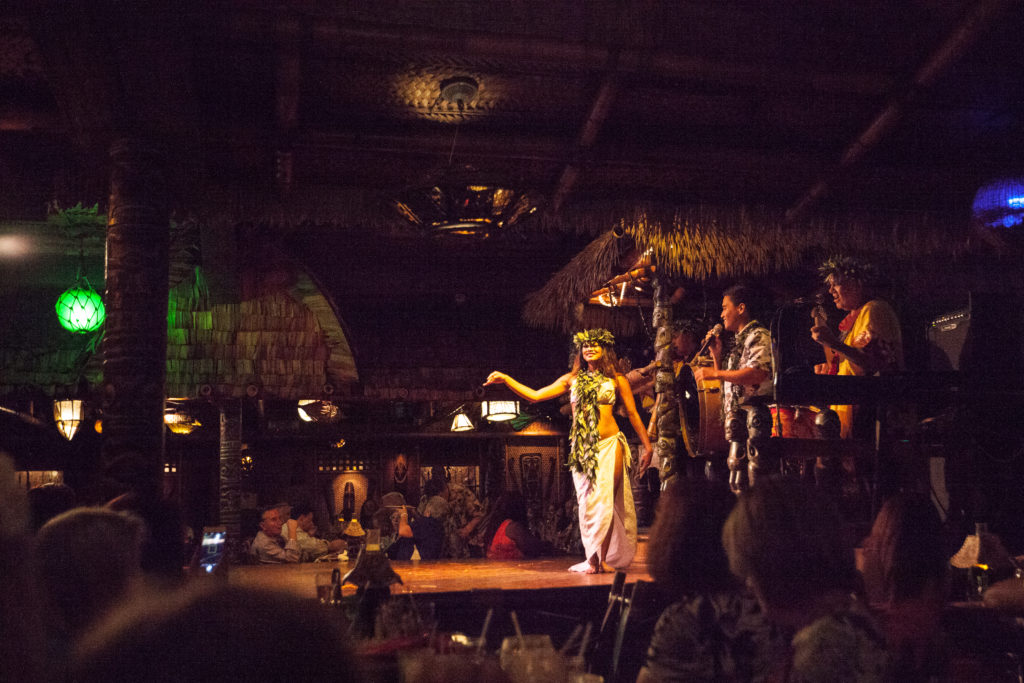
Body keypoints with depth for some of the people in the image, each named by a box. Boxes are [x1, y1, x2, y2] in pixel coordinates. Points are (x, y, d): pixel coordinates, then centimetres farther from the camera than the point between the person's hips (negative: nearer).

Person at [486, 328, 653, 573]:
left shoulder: (616, 380, 7)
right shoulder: (572, 379, 12)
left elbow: (632, 414, 10)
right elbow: (535, 396, 10)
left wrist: (647, 446, 7)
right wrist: (506, 379, 4)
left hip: (609, 445, -3)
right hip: (581, 448, 3)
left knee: (604, 501, -9)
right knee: (586, 502, 3)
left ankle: (602, 558, -2)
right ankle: (592, 559, 12)